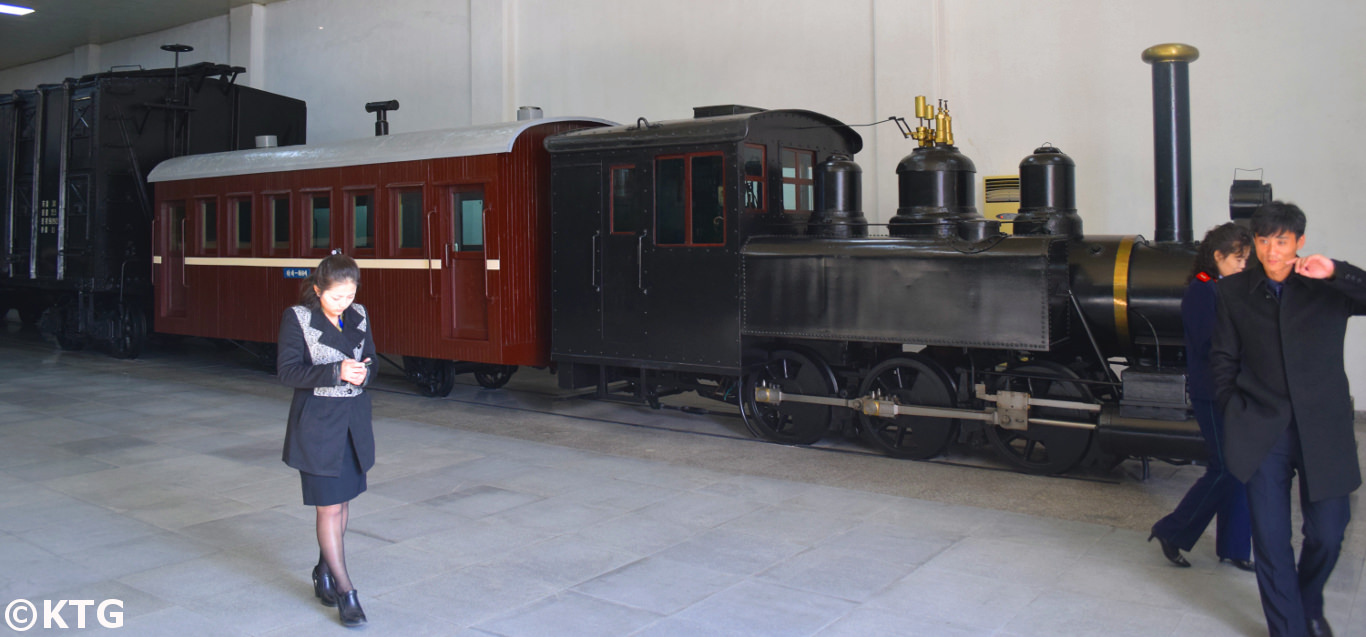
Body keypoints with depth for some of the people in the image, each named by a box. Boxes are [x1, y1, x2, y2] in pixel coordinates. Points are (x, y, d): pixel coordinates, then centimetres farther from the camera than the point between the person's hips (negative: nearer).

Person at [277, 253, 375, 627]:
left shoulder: (359, 316, 5)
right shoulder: (297, 319, -9)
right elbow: (287, 371, -14)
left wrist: (363, 372, -13)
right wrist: (337, 372, -26)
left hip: (354, 422, 5)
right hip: (317, 424, -5)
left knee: (343, 503, 14)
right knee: (329, 508, -2)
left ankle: (324, 571, 33)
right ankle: (344, 591, 6)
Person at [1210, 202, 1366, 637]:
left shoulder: (1328, 287, -1)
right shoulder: (1236, 292, 4)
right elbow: (1223, 357, 11)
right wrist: (1232, 409, 3)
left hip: (1323, 431, 0)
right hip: (1262, 433, 1)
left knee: (1327, 534, 7)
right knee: (1270, 540, 1)